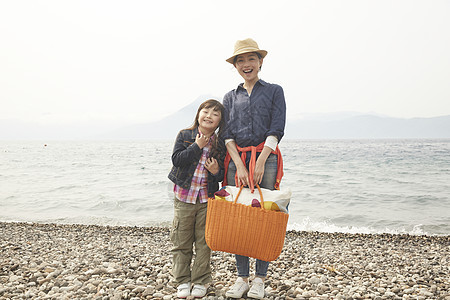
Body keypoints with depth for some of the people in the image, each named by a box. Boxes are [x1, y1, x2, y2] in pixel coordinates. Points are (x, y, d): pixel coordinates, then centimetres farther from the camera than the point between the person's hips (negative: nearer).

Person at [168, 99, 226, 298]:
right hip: (184, 196, -1)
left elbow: (223, 174, 7)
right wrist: (197, 146, -16)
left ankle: (200, 282, 23)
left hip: (207, 198, 1)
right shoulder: (184, 135, -1)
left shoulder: (220, 144, 2)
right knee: (181, 241, 7)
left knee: (204, 242, 8)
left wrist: (217, 171, -15)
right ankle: (183, 281, 23)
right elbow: (176, 159, -13)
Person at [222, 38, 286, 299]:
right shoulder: (230, 97, 15)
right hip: (236, 160, 3)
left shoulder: (274, 91, 9)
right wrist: (240, 166, -8)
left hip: (265, 157, -2)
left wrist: (260, 162, -13)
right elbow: (227, 134, 5)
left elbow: (277, 129, -2)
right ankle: (242, 278, 13)